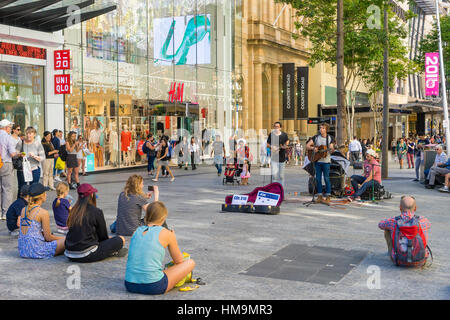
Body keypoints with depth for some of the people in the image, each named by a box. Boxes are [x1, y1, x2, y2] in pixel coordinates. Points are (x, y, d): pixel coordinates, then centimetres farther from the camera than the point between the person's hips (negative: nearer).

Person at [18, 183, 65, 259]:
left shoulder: (24, 210, 8)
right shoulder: (43, 212, -12)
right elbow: (48, 237, -7)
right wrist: (63, 238, 9)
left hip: (23, 251, 8)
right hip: (36, 251, -8)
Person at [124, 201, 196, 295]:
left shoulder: (137, 231, 11)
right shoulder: (167, 234, -2)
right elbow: (179, 261, 9)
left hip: (130, 285, 7)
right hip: (153, 287, -6)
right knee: (190, 263, 10)